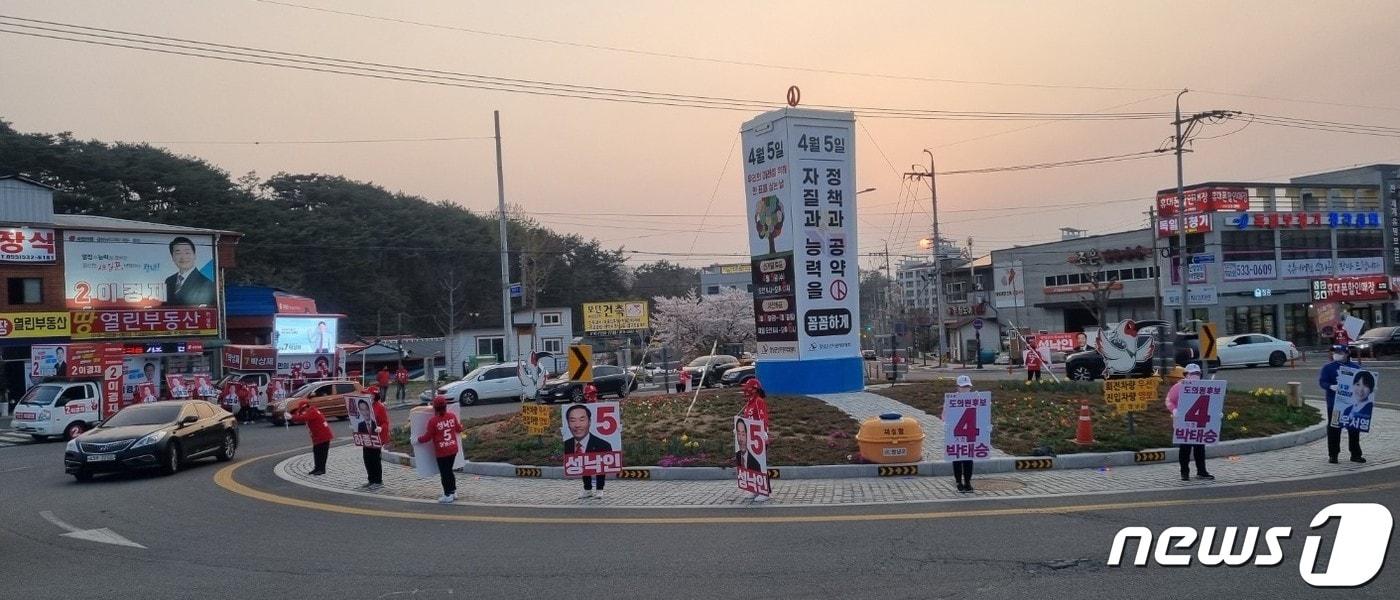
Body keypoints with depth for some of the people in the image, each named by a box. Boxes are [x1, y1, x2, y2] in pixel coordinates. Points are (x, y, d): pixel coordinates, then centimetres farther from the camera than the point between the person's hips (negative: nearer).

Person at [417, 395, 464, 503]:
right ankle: (453, 492, 27)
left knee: (444, 473, 6)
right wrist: (460, 425, 35)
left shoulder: (433, 421, -17)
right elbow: (458, 429, 12)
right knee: (449, 470, 20)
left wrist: (418, 440, 6)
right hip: (453, 449, 5)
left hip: (441, 452, -5)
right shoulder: (452, 416, -3)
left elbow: (427, 437, -11)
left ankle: (448, 495, 12)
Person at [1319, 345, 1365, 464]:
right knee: (1334, 429, 0)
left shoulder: (1356, 367, 9)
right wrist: (1331, 386, -27)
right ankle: (1333, 455, 8)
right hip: (1334, 404, -2)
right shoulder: (1328, 367, 1)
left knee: (1354, 428, 9)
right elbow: (1321, 382, -7)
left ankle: (1356, 454, 20)